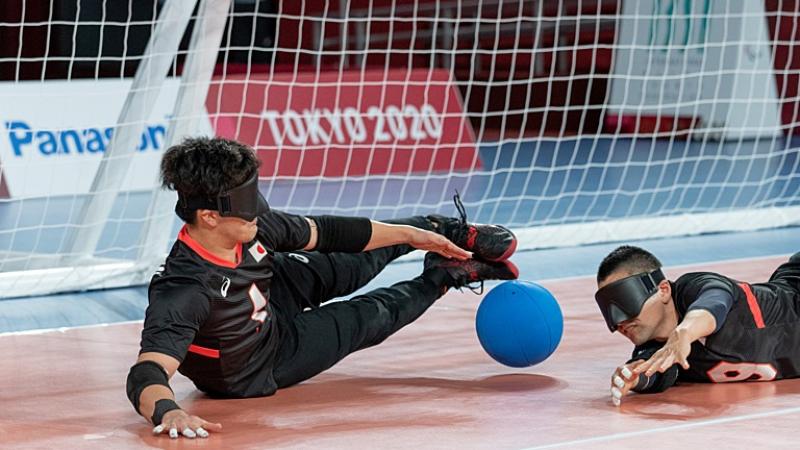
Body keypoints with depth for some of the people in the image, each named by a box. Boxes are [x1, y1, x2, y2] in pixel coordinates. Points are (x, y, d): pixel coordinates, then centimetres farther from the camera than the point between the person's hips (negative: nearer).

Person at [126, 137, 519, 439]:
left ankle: (451, 234, 44)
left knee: (363, 260, 14)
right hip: (259, 372, -5)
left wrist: (412, 236, 0)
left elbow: (322, 232, -10)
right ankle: (443, 276, 37)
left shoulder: (251, 227, -25)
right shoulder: (182, 292, -46)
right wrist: (167, 412, -79)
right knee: (370, 318, 6)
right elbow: (146, 373, -55)